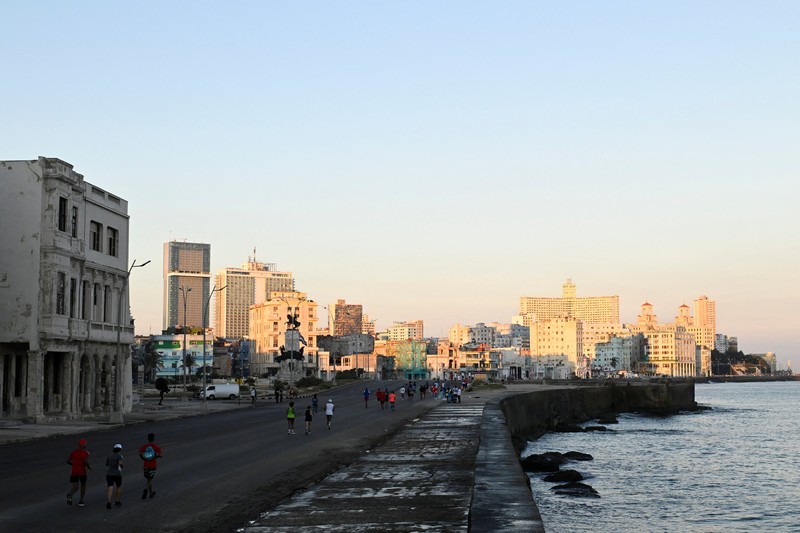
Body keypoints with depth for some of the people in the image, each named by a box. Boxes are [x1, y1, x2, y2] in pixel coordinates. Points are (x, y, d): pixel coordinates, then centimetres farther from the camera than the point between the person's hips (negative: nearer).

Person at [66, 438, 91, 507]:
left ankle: (69, 495, -31)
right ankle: (81, 501, 17)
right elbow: (86, 461, -21)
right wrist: (89, 467, -2)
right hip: (82, 472, -3)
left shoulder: (74, 451, 8)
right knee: (83, 485, 19)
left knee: (75, 487, 3)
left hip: (74, 472, 3)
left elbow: (68, 461, 8)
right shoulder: (85, 453, -6)